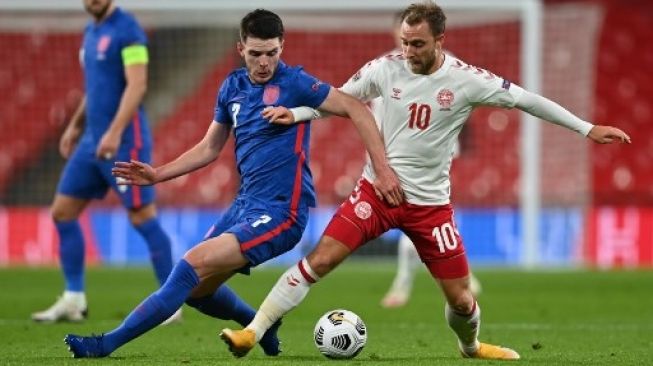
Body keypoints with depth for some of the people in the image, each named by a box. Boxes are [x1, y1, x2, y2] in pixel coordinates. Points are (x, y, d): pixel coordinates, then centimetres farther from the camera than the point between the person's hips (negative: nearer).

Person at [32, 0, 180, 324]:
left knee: (142, 217, -6)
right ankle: (73, 300, 12)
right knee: (62, 212, 7)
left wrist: (115, 132, -27)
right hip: (93, 140, 9)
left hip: (125, 141, -9)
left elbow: (137, 85, -20)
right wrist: (75, 125, 25)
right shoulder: (91, 31, 14)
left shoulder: (127, 29, -12)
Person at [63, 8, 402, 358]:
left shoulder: (294, 83, -10)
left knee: (193, 265, -19)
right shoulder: (232, 87, 9)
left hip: (279, 211, -8)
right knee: (197, 289, 10)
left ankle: (109, 343, -17)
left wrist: (383, 169, -16)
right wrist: (157, 175, 10)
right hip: (245, 205, 8)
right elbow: (209, 148, 19)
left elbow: (355, 108, -10)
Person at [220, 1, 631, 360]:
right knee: (319, 260, -15)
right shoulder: (386, 68, -8)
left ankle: (471, 346, 38)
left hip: (430, 203, 0)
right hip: (377, 190, 0)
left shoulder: (466, 80, -12)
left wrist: (587, 128, -3)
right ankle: (253, 332, -10)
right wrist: (295, 114, -10)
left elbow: (526, 99, -4)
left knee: (461, 298, 4)